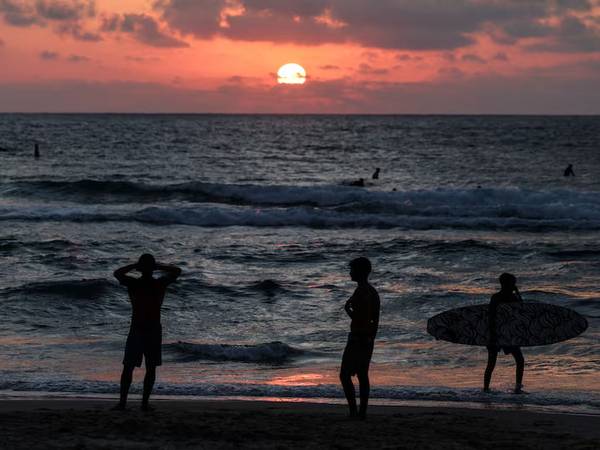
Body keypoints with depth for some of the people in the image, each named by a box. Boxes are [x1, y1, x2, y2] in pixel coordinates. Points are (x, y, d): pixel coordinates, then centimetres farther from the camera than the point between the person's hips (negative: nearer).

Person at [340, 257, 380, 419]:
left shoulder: (360, 292, -17)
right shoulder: (373, 292, 12)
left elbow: (359, 319, -24)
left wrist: (347, 308, -7)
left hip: (357, 338, -9)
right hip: (368, 339, 9)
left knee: (345, 375, -4)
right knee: (362, 375, 12)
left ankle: (353, 411, -9)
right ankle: (363, 412, 11)